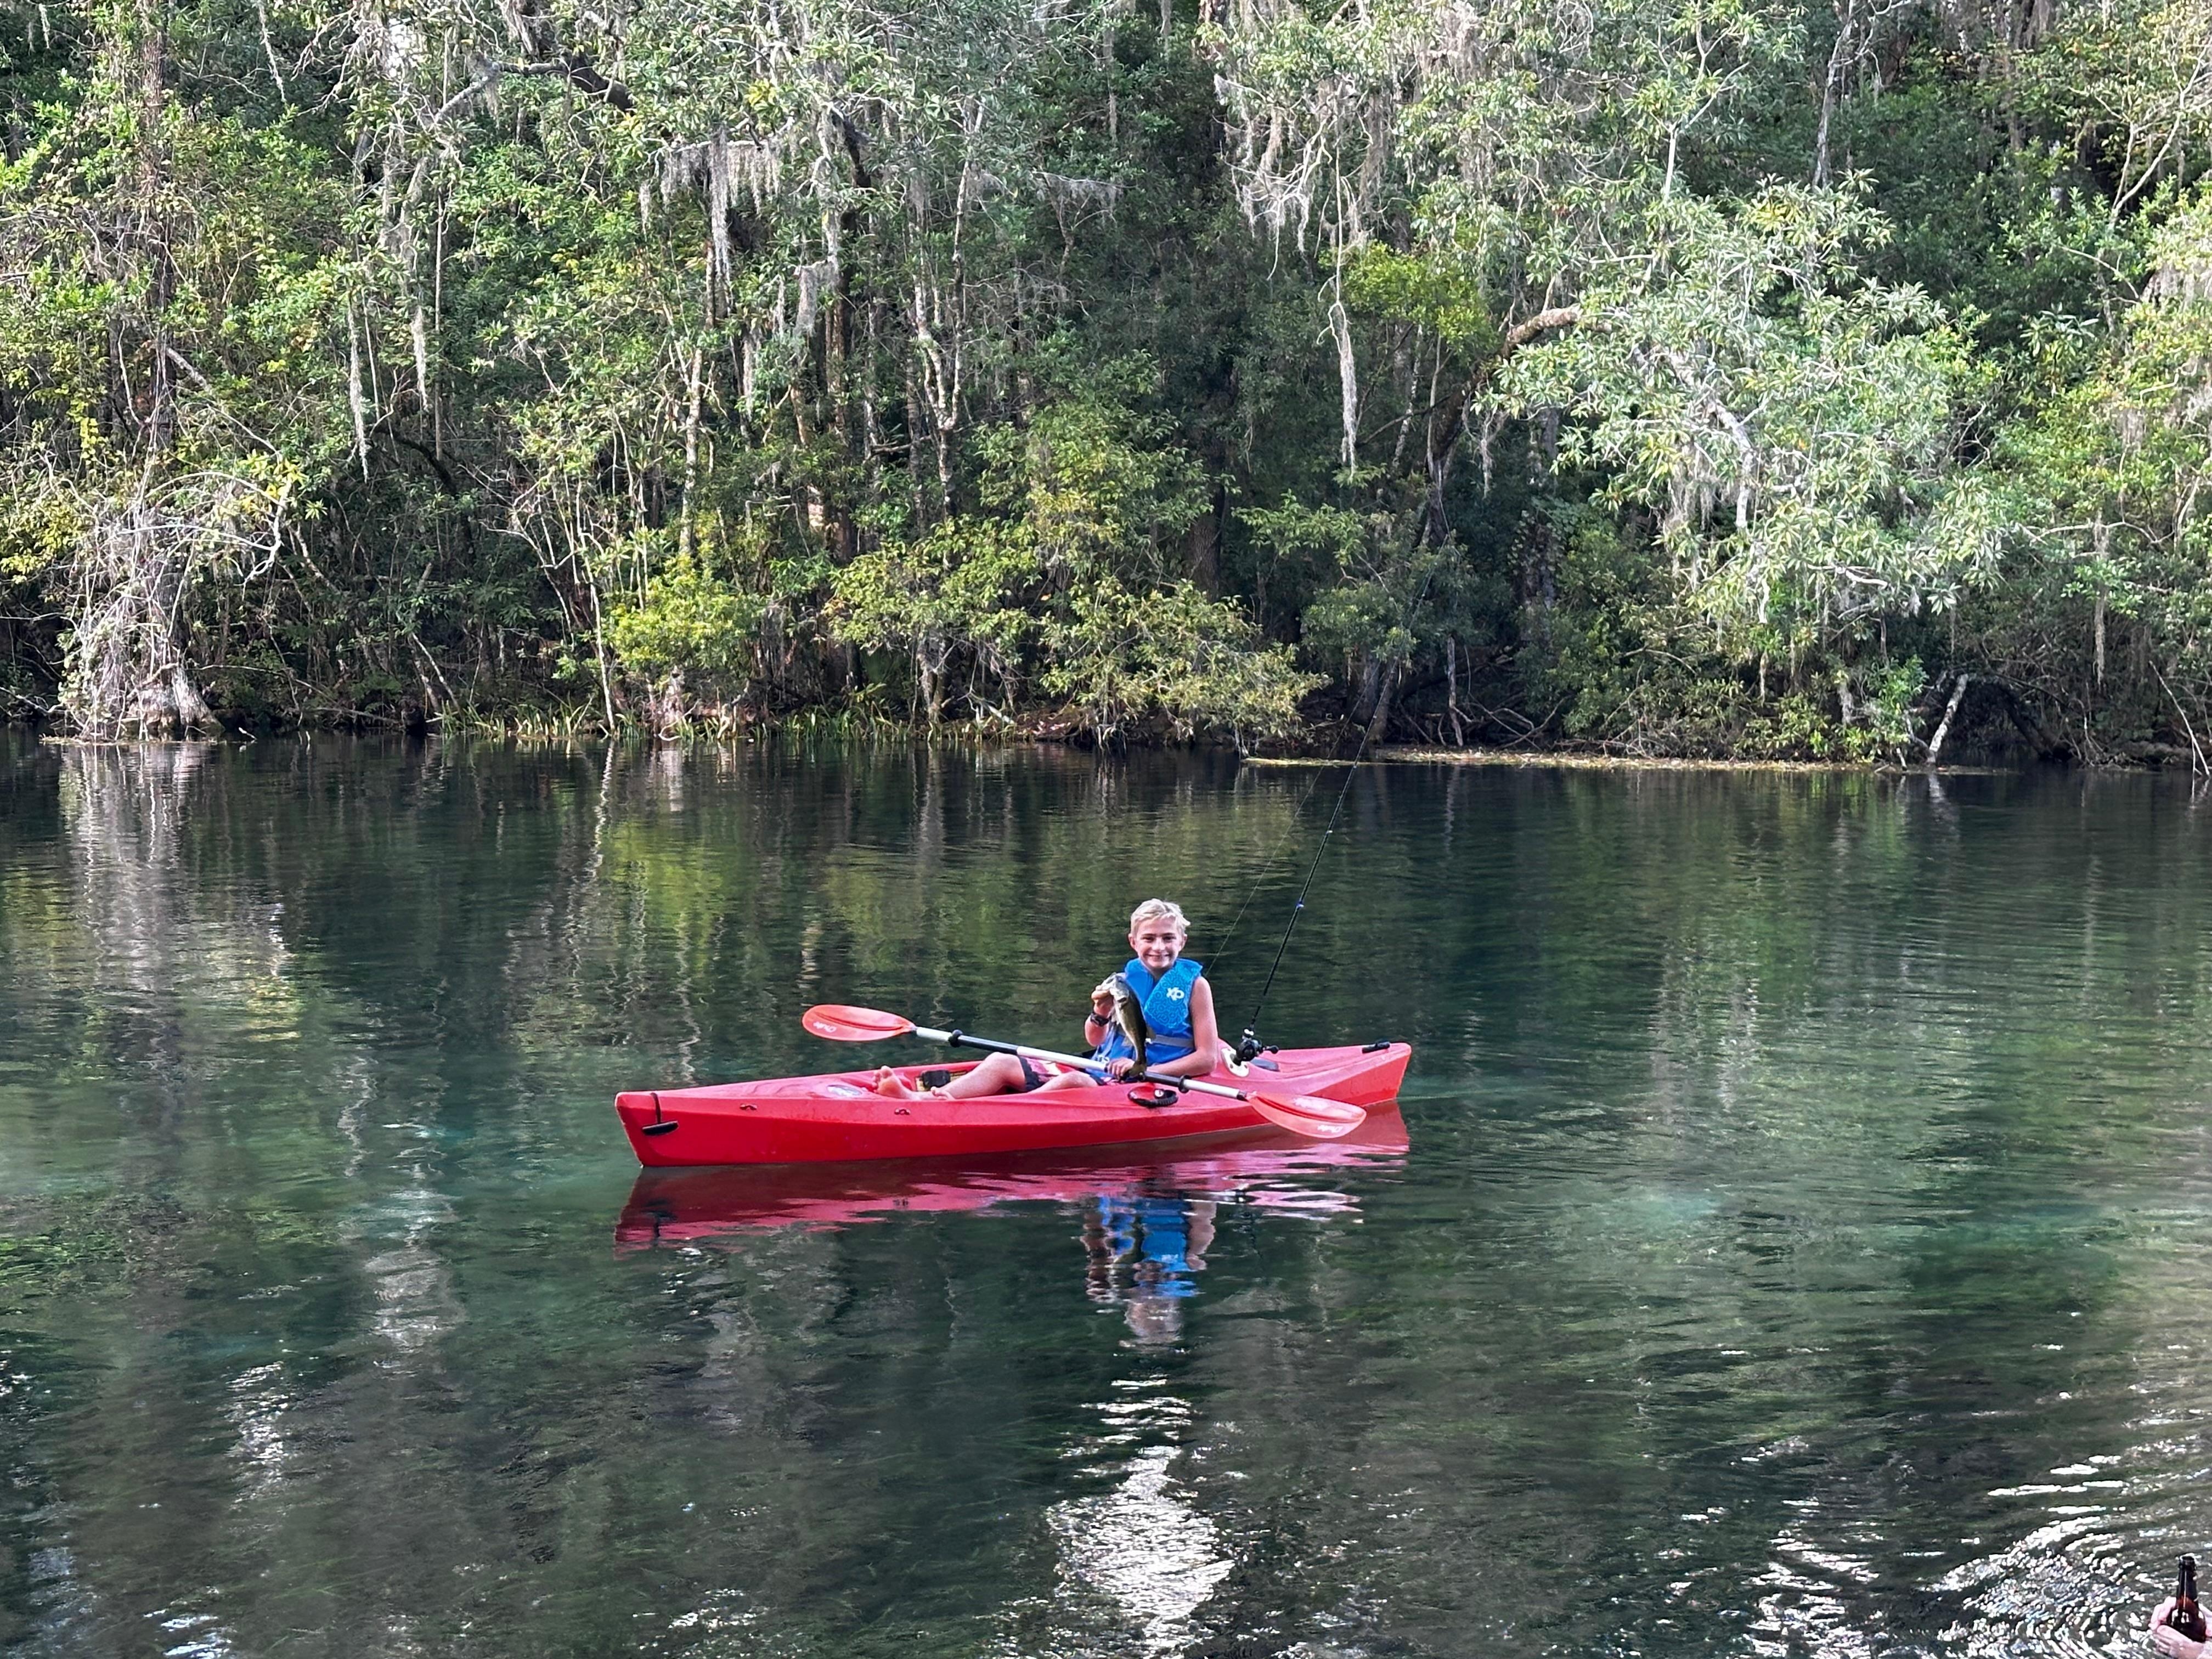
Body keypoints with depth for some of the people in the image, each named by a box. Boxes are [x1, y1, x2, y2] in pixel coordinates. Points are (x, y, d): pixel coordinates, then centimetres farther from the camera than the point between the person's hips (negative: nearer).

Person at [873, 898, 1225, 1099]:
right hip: (1096, 1075, 6)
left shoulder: (1194, 984, 2)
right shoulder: (1127, 978, 15)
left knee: (1073, 1081, -36)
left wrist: (1144, 1070, -12)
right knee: (1002, 1063, -11)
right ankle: (920, 1099, -35)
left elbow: (1206, 1059, -3)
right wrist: (1100, 1014, -2)